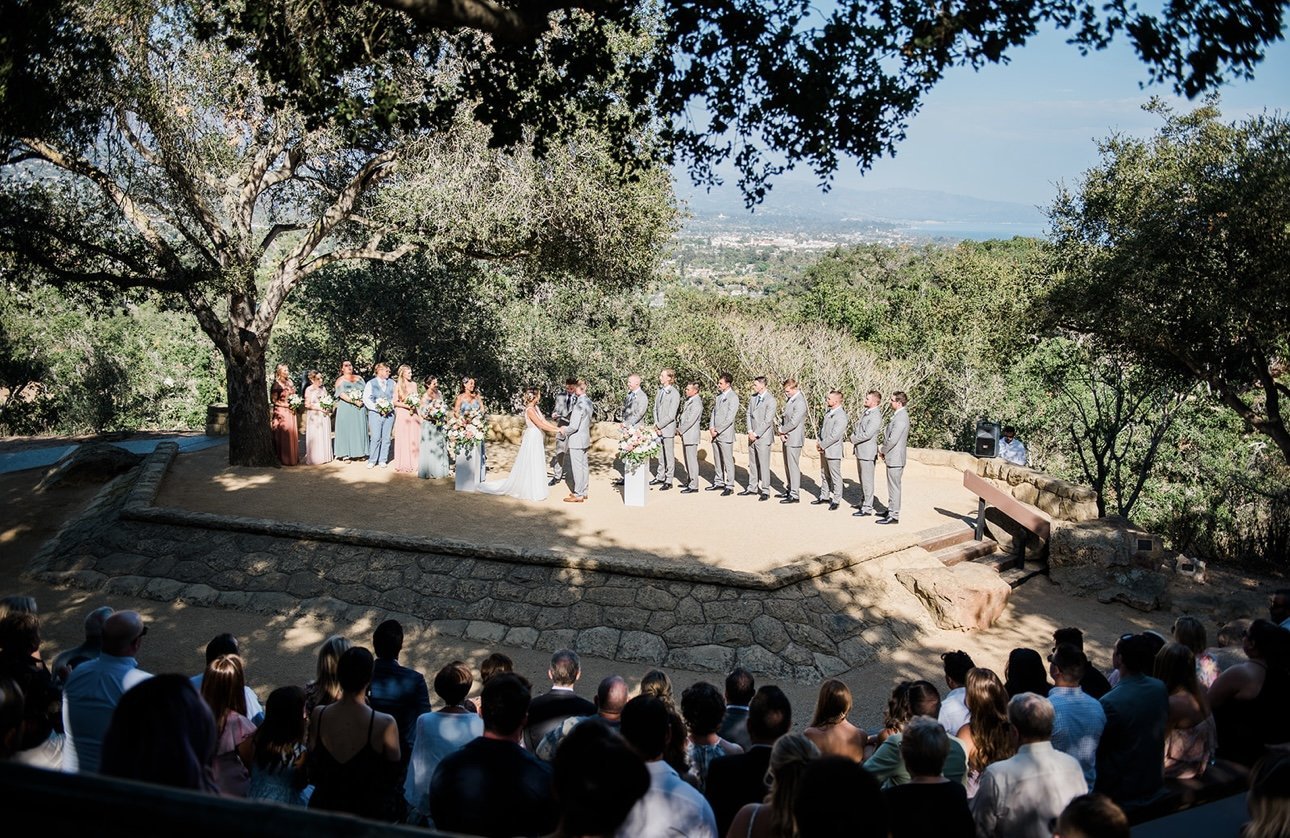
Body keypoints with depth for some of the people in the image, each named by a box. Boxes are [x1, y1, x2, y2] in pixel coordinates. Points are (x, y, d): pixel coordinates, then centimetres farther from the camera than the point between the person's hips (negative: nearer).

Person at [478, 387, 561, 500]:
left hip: (537, 440, 9)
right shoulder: (530, 410, -19)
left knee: (536, 466, 15)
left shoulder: (535, 408, 8)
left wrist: (557, 427, 1)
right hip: (532, 439, -9)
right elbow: (541, 425, -22)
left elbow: (544, 421, 8)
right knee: (530, 466, 1)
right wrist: (557, 430, -19)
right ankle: (530, 491, 10)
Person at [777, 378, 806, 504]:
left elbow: (793, 422, -22)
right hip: (786, 438, 9)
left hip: (794, 439, -9)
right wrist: (781, 432, 0)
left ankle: (794, 495, 2)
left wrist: (782, 431, -7)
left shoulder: (800, 402, -19)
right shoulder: (789, 399, 11)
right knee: (787, 466, 17)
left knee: (793, 467, -4)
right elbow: (784, 417, 15)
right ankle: (789, 490, 28)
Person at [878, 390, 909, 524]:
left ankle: (894, 516, 3)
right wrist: (885, 451, 11)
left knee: (894, 487, -3)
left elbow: (892, 439, -23)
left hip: (895, 458, -10)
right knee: (892, 486, 19)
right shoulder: (899, 415, 11)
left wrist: (883, 451, -9)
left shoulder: (901, 418, -21)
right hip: (893, 457, 10)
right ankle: (891, 510, 30)